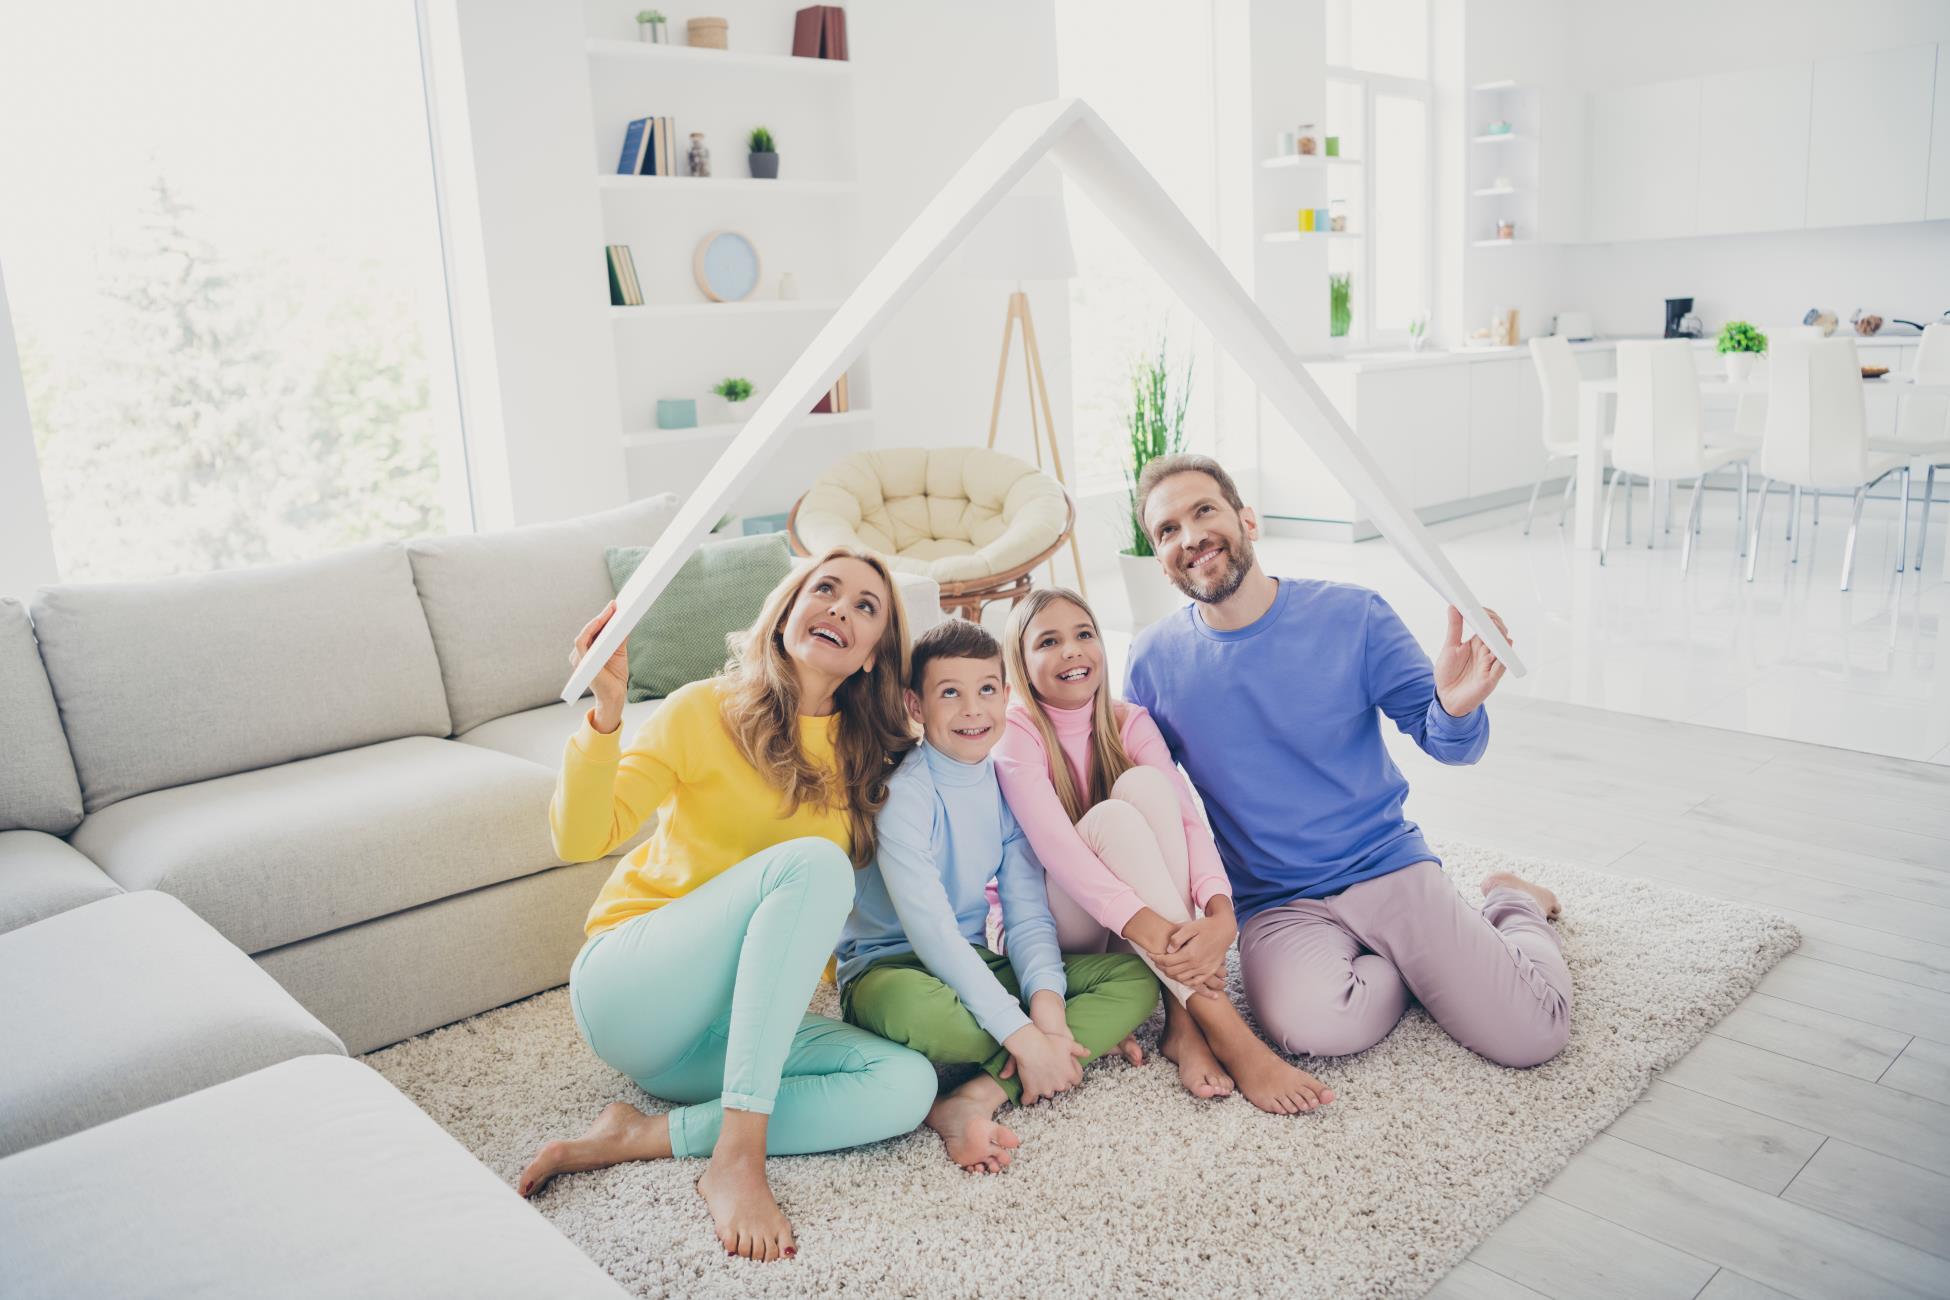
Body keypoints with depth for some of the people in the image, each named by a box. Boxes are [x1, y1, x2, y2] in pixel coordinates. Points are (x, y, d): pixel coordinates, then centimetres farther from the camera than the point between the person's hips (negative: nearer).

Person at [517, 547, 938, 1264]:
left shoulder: (865, 756, 7)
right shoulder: (706, 710, -6)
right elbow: (580, 839, -15)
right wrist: (606, 708, -30)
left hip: (732, 1029, 5)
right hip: (627, 988, -5)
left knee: (906, 1084, -21)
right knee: (811, 860, -29)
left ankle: (641, 1138, -17)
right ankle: (738, 1153, -30)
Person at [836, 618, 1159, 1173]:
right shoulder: (902, 790, -17)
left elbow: (1028, 914, -1)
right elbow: (931, 930, -25)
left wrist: (1046, 999, -22)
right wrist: (1024, 1036, -29)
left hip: (974, 962, 7)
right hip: (888, 968, -7)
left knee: (1136, 979, -11)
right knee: (919, 1012, -44)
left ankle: (976, 1097, -26)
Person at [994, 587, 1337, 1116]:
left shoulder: (1129, 723, -2)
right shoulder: (1015, 734, -14)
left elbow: (1186, 817, -16)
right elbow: (1054, 845, -29)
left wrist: (1220, 913, -36)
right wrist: (1146, 926, -43)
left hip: (1144, 915, 4)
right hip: (1049, 924, -4)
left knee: (1143, 783, -24)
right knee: (1112, 816, -32)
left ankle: (1184, 1024, -30)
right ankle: (1226, 1032, -39)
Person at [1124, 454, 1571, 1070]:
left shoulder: (1352, 616, -6)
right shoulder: (1154, 660, -3)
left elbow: (1442, 742, -2)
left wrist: (1457, 706, -27)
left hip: (1390, 868, 0)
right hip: (1275, 905, 0)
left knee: (1530, 1036, -14)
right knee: (1318, 1025, -33)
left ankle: (1512, 904, 20)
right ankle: (1412, 957, 3)